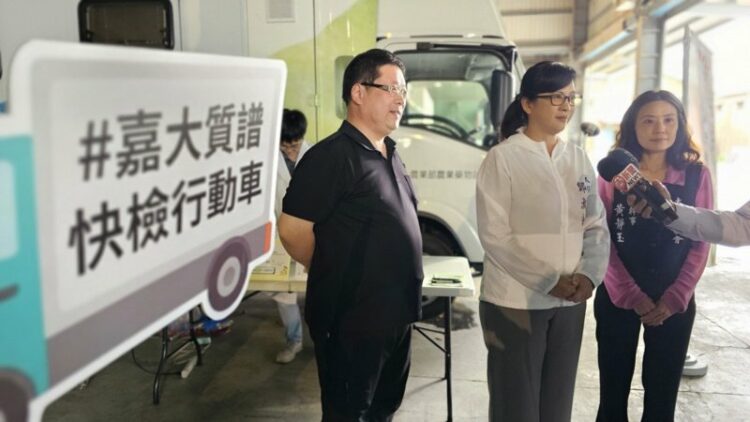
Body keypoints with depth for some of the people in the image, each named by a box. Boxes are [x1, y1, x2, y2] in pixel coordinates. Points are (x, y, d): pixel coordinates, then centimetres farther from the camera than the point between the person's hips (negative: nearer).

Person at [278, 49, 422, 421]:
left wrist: (404, 298, 14)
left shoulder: (390, 154, 10)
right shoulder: (332, 156, -17)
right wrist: (332, 276, -3)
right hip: (352, 321, -8)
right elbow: (292, 231, -18)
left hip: (396, 314, 8)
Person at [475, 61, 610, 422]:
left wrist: (589, 275, -10)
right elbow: (494, 236, -14)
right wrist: (550, 281, -16)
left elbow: (597, 226, 7)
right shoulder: (503, 158, -8)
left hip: (570, 302, 5)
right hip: (515, 302, -5)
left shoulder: (578, 159, 8)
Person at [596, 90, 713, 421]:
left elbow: (700, 244, 1)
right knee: (614, 391, 8)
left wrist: (673, 299, -8)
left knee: (662, 394, 10)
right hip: (617, 300, -1)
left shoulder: (696, 176, 2)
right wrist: (633, 297, -11)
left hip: (674, 304, 1)